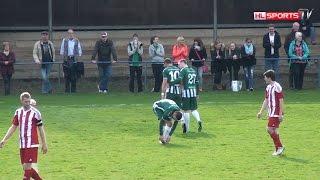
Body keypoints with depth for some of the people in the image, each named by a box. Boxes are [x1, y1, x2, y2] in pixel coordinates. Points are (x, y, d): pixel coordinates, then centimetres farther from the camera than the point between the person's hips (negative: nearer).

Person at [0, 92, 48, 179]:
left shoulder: (35, 113, -7)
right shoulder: (18, 112, 8)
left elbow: (41, 129, 0)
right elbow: (13, 127, 15)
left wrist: (44, 144, 2)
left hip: (32, 145, -5)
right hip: (22, 145, 6)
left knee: (27, 167, -9)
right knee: (26, 168, 9)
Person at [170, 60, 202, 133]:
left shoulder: (183, 70, -6)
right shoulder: (193, 70, 15)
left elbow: (179, 79, -22)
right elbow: (197, 82, 17)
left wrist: (170, 83, -17)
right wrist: (197, 93, 21)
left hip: (186, 92, -6)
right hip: (193, 91, 6)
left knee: (186, 110, 0)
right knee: (193, 109, 14)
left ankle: (186, 128, 1)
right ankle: (198, 120, -11)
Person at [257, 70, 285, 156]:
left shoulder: (277, 87, -14)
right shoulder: (268, 87, 13)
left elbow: (281, 101, -15)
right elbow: (266, 101, 21)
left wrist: (281, 114, -18)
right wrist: (261, 112, 18)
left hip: (276, 113, -9)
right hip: (271, 113, 9)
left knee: (270, 129, -13)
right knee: (274, 131, 9)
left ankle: (279, 147, -5)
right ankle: (278, 149, 14)